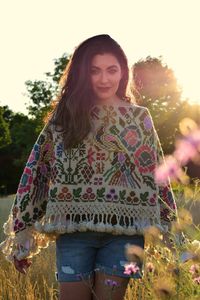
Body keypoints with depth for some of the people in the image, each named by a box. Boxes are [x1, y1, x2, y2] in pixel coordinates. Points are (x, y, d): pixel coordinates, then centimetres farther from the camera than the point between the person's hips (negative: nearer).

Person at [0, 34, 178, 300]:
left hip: (123, 231, 0)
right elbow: (36, 171, 6)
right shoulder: (65, 116, 6)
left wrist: (165, 230, 8)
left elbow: (155, 174, 11)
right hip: (74, 229, 0)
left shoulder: (139, 117, 9)